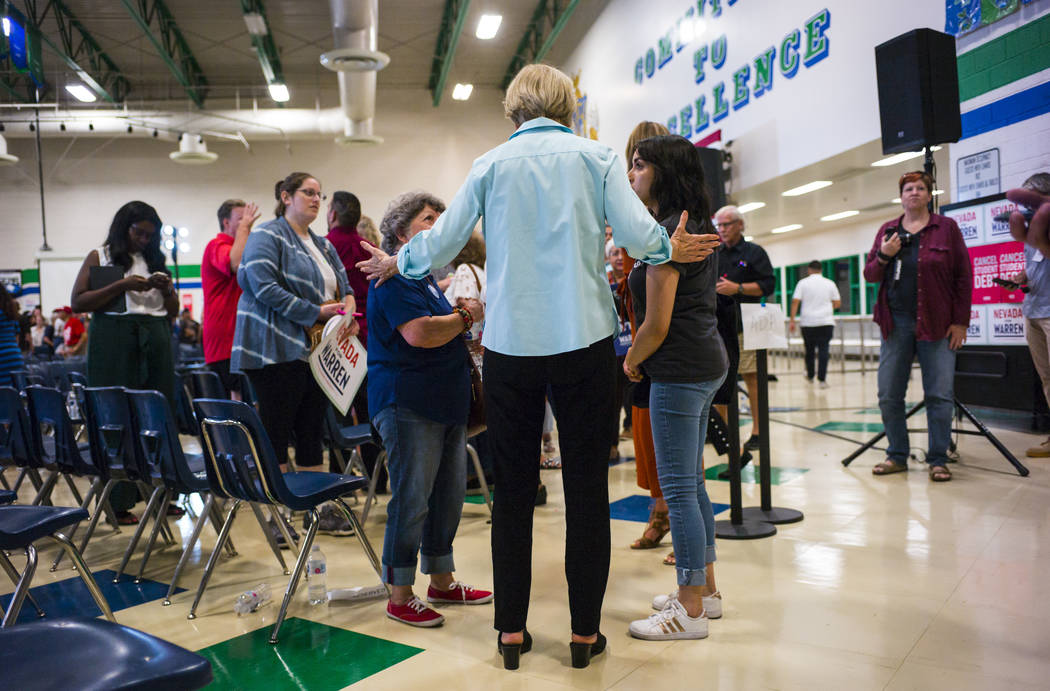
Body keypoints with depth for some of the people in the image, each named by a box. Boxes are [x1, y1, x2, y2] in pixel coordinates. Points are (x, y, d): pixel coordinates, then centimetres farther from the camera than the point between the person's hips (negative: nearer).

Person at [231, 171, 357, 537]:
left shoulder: (323, 245, 20)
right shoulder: (266, 236, -5)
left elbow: (343, 284, 21)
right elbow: (265, 288, -17)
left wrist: (348, 305, -3)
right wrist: (316, 312, -17)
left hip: (316, 352, 8)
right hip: (278, 351, -8)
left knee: (312, 431, 11)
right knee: (277, 431, -2)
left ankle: (318, 508, 17)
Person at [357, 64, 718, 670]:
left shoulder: (492, 164, 7)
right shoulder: (596, 155, 5)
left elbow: (441, 243, 5)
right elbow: (637, 233, -6)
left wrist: (394, 263, 24)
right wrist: (671, 249, 15)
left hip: (511, 343, 2)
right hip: (584, 340, -1)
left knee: (513, 489, 9)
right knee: (587, 487, 6)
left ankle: (512, 630, 17)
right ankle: (585, 631, 15)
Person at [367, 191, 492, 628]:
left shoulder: (426, 277, 20)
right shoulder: (393, 278, -11)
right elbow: (419, 333, -24)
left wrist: (461, 314, 3)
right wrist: (466, 316, -10)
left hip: (446, 403, 10)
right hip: (409, 405, -10)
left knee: (448, 495, 14)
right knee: (411, 500, -3)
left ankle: (442, 581, 27)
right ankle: (399, 596, 10)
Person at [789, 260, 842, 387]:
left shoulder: (803, 283, 1)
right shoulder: (830, 284, 7)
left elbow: (795, 302, -6)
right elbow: (837, 303, 10)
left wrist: (792, 320, -5)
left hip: (808, 322, 0)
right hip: (826, 322, 0)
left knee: (809, 350, 13)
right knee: (823, 349, -3)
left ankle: (810, 376, 27)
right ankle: (822, 379, -8)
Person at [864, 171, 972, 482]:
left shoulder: (946, 228, 4)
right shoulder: (887, 231, 13)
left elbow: (964, 276, 1)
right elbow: (870, 275, 12)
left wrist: (960, 321, -5)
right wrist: (883, 256, -9)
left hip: (936, 324, -2)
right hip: (895, 323, 3)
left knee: (940, 395, -3)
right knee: (888, 395, 2)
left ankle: (938, 460, 8)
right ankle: (897, 456, 14)